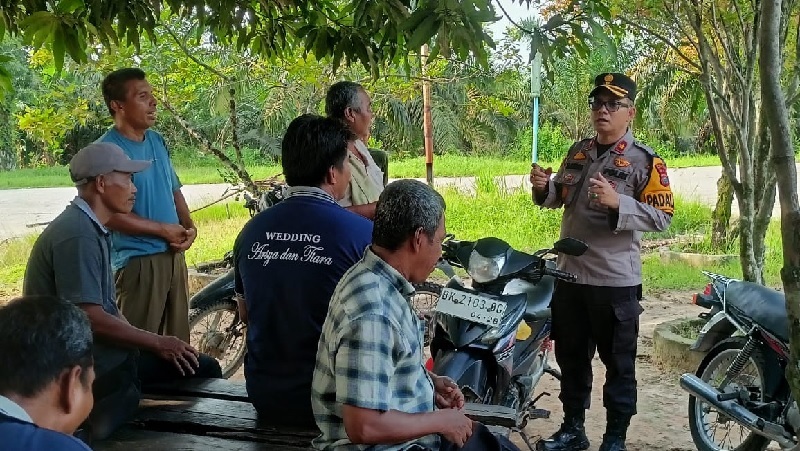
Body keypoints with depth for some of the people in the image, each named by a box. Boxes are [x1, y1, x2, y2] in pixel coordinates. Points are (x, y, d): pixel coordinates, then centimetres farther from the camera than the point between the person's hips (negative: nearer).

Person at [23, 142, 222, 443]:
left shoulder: (92, 229, 12)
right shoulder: (77, 235, -21)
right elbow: (90, 317, -26)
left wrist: (152, 345, 7)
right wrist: (157, 343, -16)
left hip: (104, 354, 10)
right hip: (89, 368, -10)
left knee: (205, 369, 6)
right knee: (201, 369, -8)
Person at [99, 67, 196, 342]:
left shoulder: (157, 140, 10)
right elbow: (112, 214, -20)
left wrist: (188, 227, 0)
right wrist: (165, 230, -14)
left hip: (173, 254, 8)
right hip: (138, 260, -7)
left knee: (178, 337, 17)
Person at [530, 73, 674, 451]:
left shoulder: (645, 161, -9)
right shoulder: (577, 152, 10)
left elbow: (662, 217, -14)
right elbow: (560, 198, 22)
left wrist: (617, 202, -27)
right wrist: (545, 187, -1)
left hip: (615, 281, -6)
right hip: (569, 274, 6)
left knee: (618, 363, 4)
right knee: (571, 357, 16)